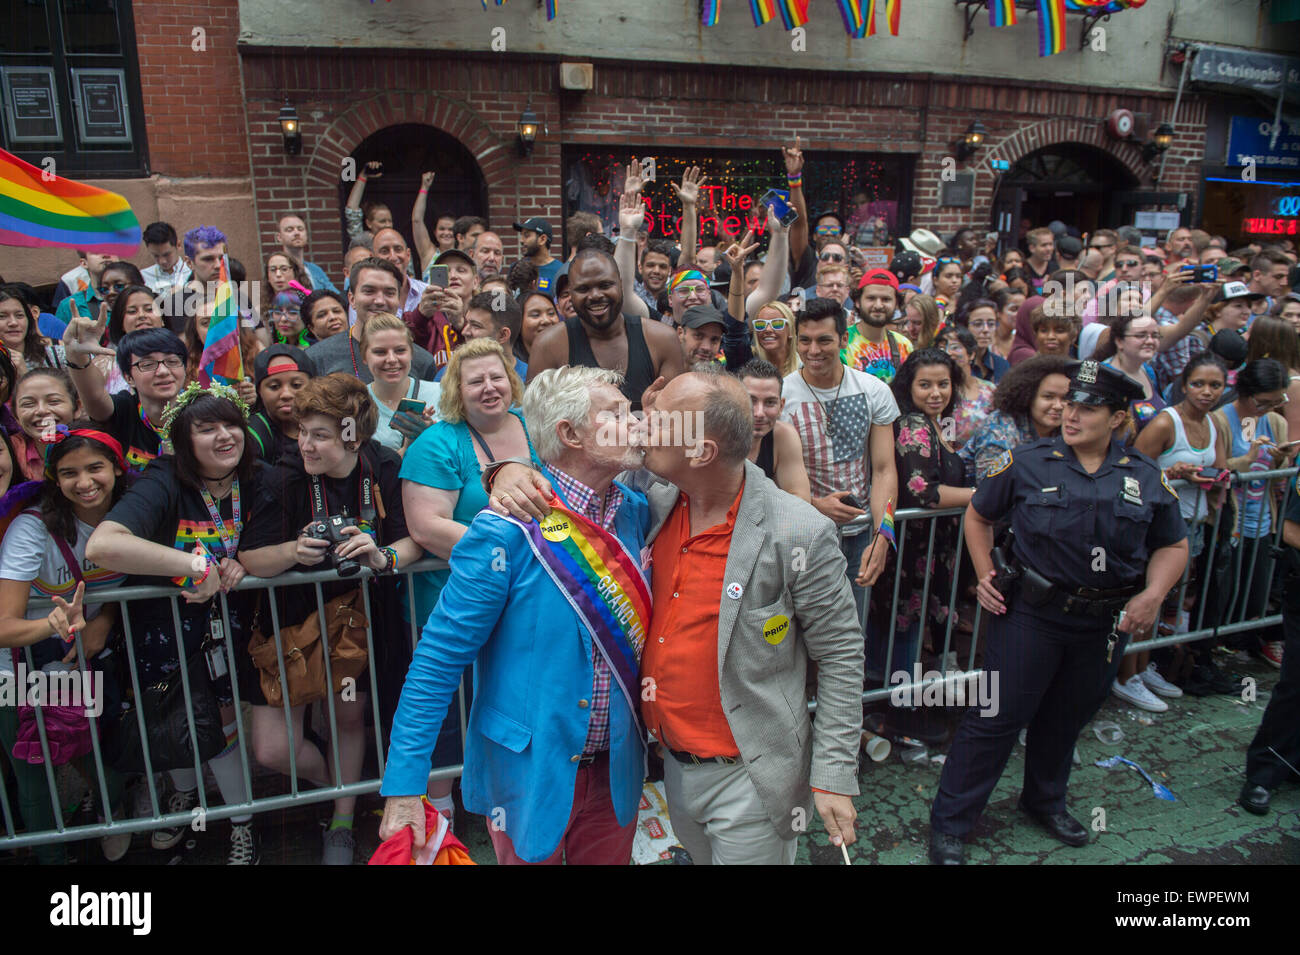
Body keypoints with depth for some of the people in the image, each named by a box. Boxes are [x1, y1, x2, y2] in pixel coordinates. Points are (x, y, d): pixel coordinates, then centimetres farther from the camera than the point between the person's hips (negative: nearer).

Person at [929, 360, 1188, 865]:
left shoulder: (1146, 477, 1)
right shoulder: (1028, 462, -6)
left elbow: (1173, 545, 11)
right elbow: (978, 515, 5)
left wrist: (1152, 594, -6)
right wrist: (985, 574, -5)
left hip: (1106, 621, 4)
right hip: (1031, 612, -3)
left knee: (1068, 716, 20)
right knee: (996, 717, -1)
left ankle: (1046, 800, 45)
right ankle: (948, 823, 11)